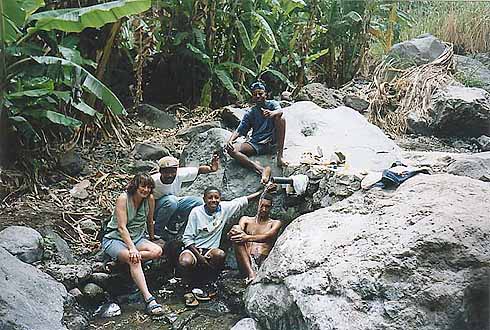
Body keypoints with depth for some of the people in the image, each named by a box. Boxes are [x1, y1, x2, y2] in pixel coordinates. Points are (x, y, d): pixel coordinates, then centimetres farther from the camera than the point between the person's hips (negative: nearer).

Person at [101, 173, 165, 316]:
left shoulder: (150, 199, -3)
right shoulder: (123, 198, -17)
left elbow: (150, 222, 13)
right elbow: (122, 228, -23)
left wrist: (152, 239, 23)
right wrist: (132, 248, -33)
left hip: (137, 238, 6)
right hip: (114, 239, -6)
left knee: (157, 251, -23)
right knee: (134, 260, -34)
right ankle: (149, 299, -40)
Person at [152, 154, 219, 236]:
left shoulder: (179, 174, -21)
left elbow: (199, 170, -21)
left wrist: (211, 168, -41)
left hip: (173, 205, 5)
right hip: (155, 209, -5)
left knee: (199, 202, -12)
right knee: (171, 200, -37)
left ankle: (171, 223, 2)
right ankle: (157, 231, -17)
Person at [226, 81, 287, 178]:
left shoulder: (272, 104, 5)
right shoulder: (250, 113, 12)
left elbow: (280, 111, -20)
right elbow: (239, 131, 7)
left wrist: (271, 113, -45)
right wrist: (230, 140, -15)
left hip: (272, 141, -2)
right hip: (256, 143, 2)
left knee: (280, 119, -26)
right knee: (231, 149, -23)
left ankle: (279, 156, -28)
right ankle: (259, 168, -43)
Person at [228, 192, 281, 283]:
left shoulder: (275, 223, 17)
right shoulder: (246, 220, 24)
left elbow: (268, 236, -6)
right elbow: (239, 229, 1)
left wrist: (248, 238, -25)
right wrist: (234, 231, -27)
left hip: (263, 262, -1)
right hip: (246, 262, 1)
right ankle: (251, 273, -37)